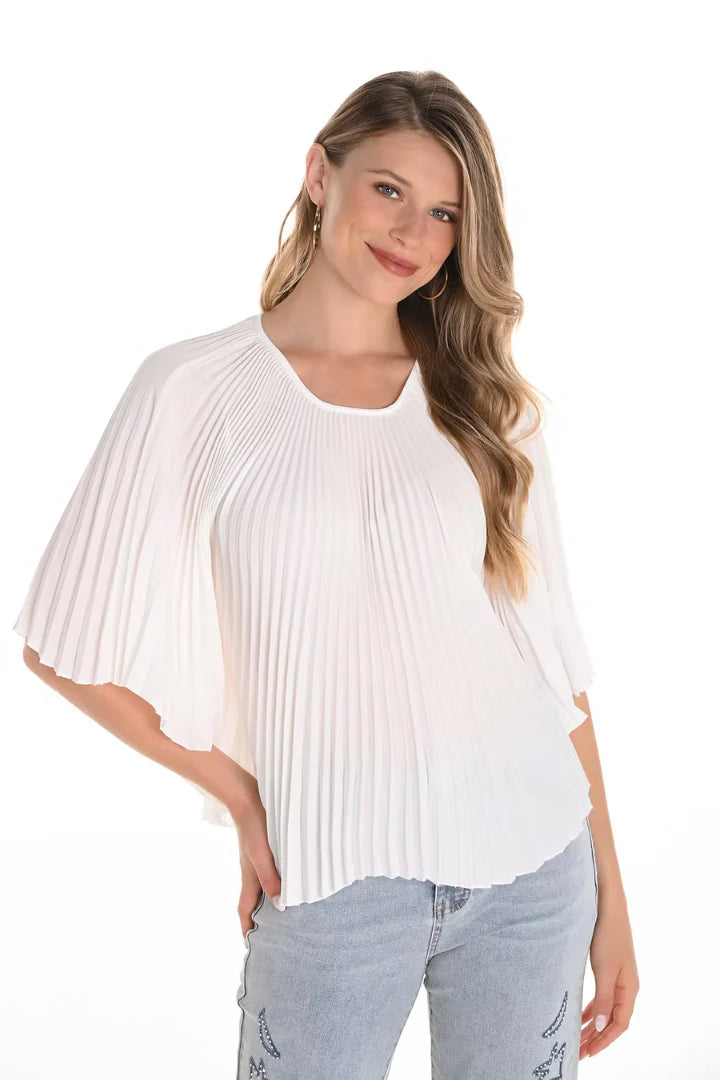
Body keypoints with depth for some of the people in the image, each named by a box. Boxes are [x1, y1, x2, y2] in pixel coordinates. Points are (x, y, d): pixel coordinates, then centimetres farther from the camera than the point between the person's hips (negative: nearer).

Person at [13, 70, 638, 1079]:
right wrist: (240, 796, -1)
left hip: (534, 876, 3)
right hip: (335, 883, -2)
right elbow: (68, 645, -1)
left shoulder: (485, 404, 4)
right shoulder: (194, 388, -4)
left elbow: (555, 652, 5)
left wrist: (612, 896, 5)